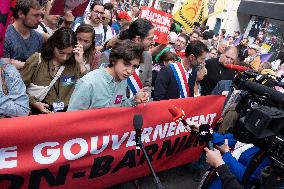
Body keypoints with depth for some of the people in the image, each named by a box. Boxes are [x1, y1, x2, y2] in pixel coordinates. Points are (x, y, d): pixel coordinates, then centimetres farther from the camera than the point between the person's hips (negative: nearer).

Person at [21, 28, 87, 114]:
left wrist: (81, 63, -11)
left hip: (67, 112, 1)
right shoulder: (36, 60, 2)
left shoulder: (74, 64, 3)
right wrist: (34, 103, -10)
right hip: (40, 112, -1)